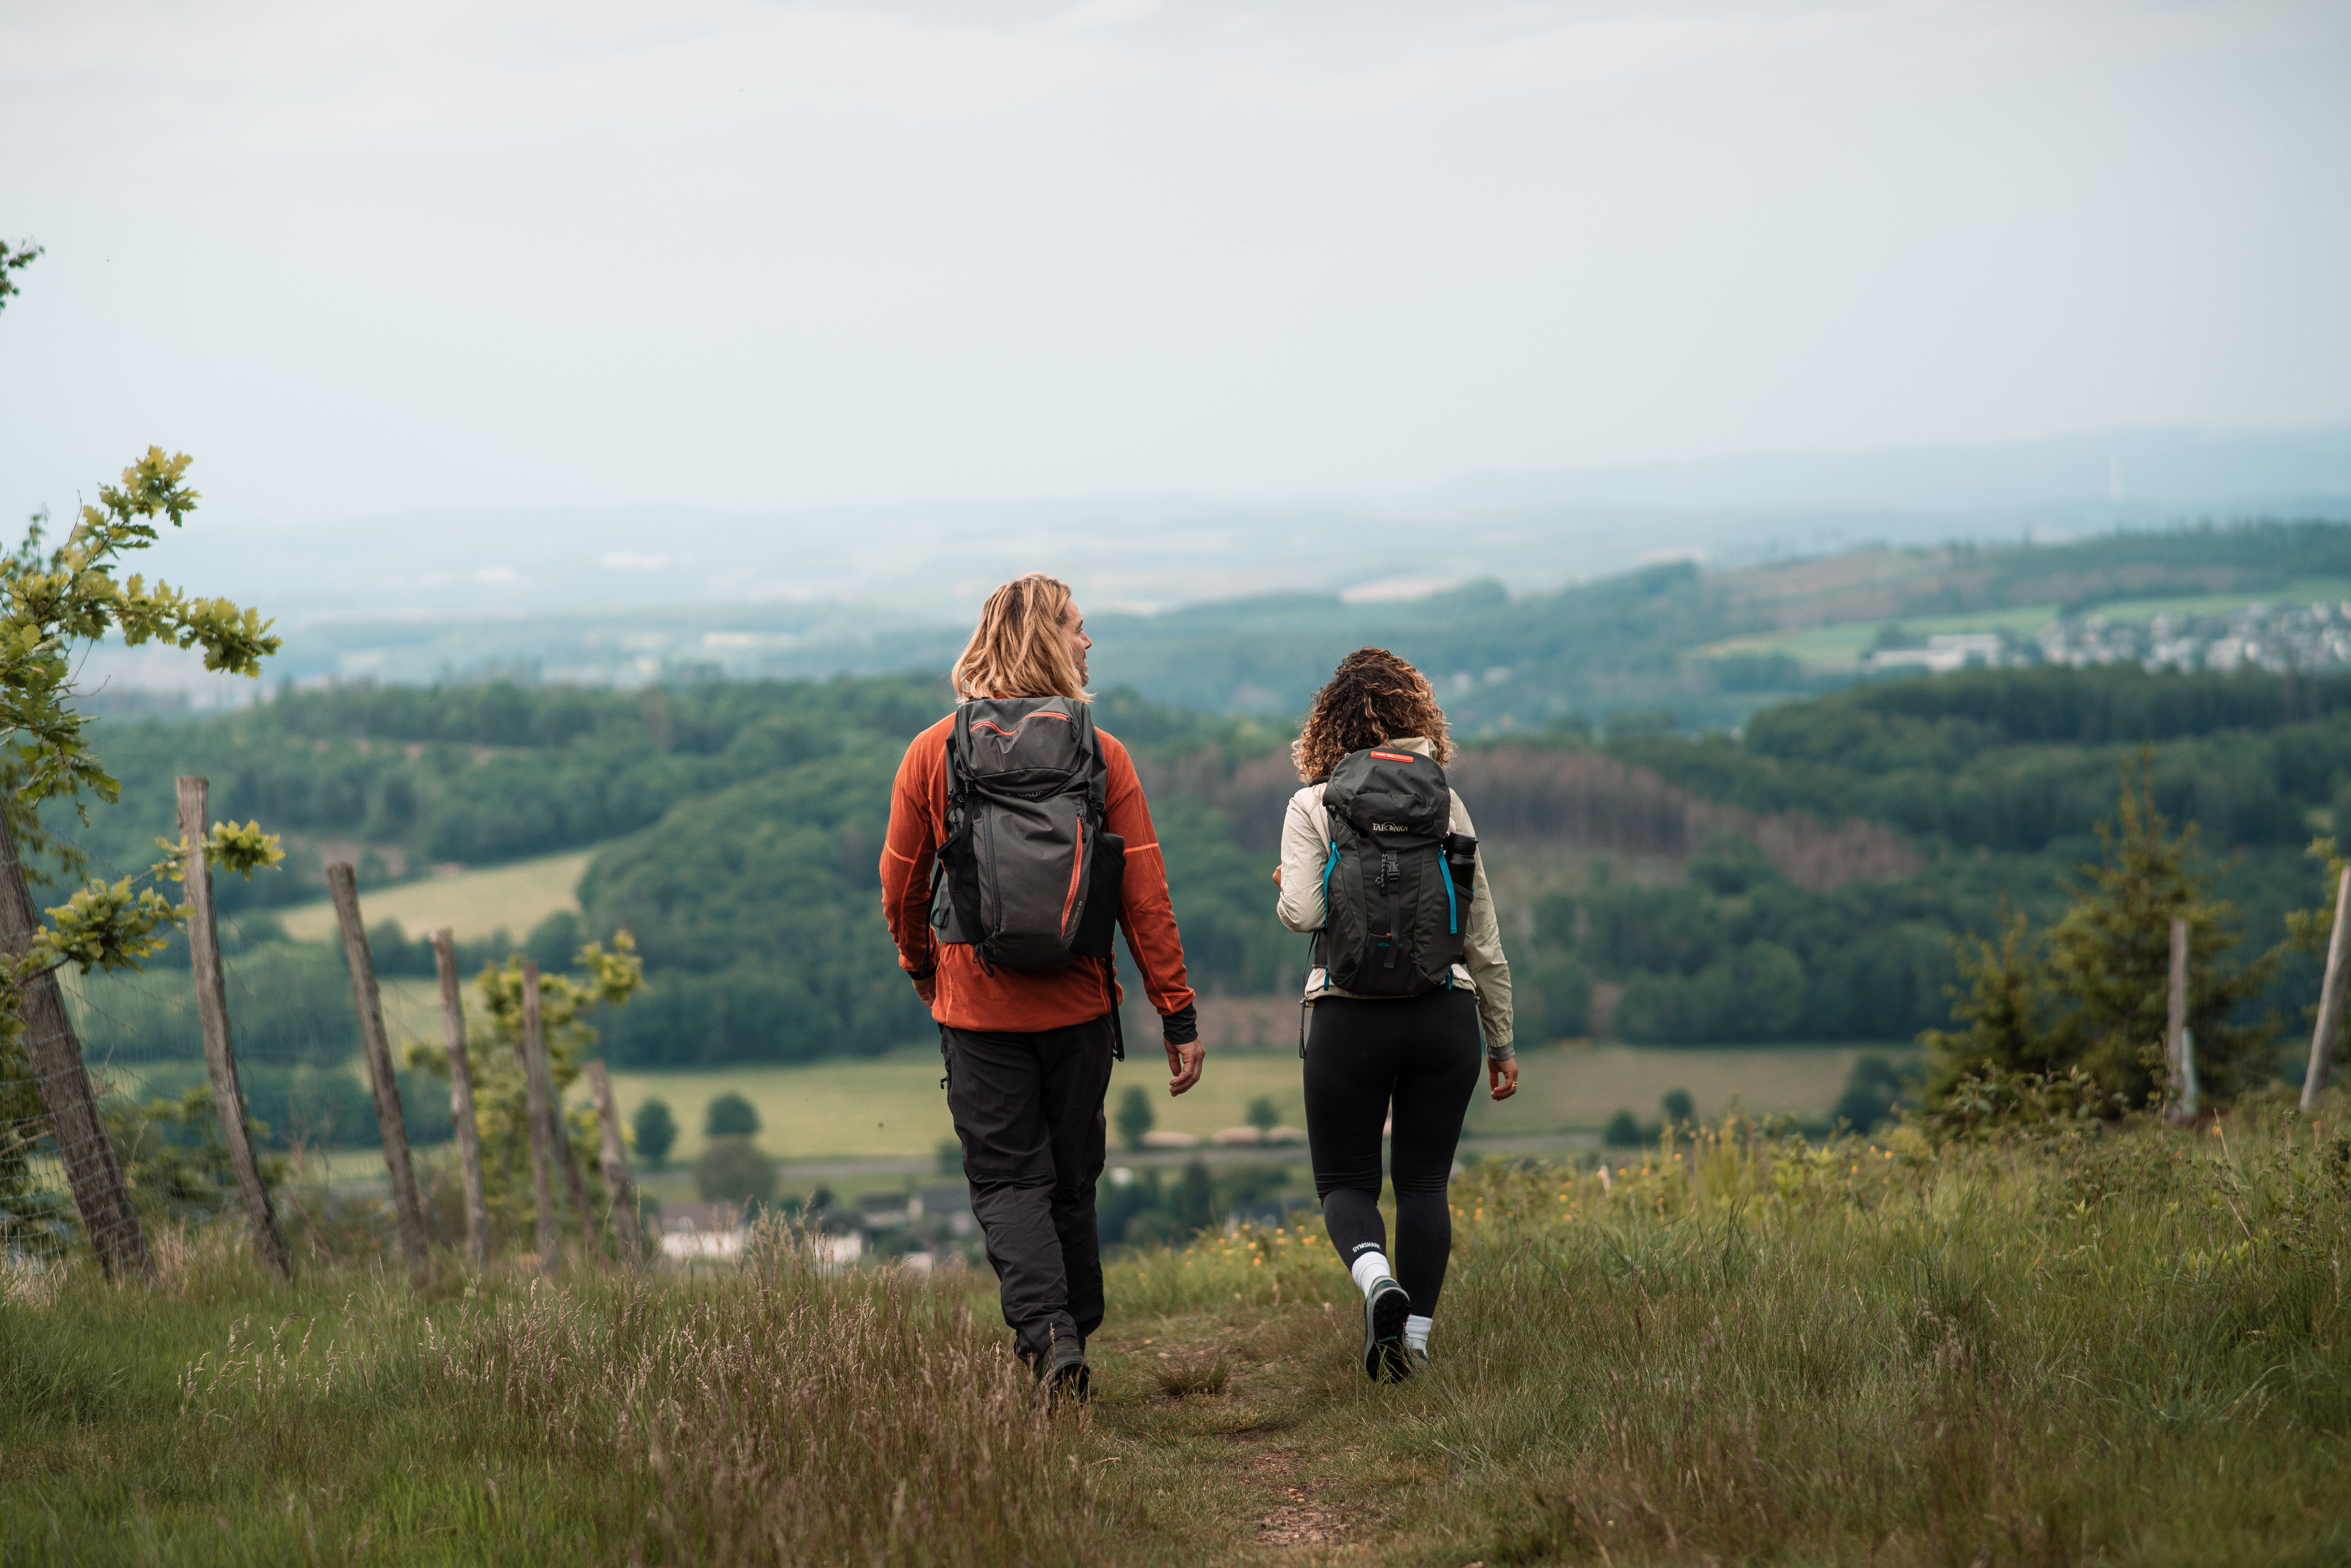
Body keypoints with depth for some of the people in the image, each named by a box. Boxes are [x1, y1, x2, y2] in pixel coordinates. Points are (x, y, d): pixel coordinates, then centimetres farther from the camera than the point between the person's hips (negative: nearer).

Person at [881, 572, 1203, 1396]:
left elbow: (901, 889, 4)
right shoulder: (1102, 756, -5)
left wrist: (922, 969, 23)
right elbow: (1145, 897, -5)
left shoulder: (933, 753, -4)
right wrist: (1179, 1016, 0)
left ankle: (1047, 1331, -18)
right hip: (1078, 1006, 1)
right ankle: (1074, 1331, 22)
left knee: (1007, 1180, 2)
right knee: (1071, 1179, 15)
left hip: (978, 1008, -1)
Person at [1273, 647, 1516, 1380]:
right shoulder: (1446, 804, 6)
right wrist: (1501, 1041, 15)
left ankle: (1377, 1280, -20)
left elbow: (1303, 912, -14)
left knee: (1346, 1181, 9)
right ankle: (1415, 1336, 3)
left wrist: (1284, 887, 10)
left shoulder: (1312, 808, -1)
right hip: (1445, 1012, 2)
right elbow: (1483, 934, 8)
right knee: (1424, 1182, 11)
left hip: (1351, 1017, -2)